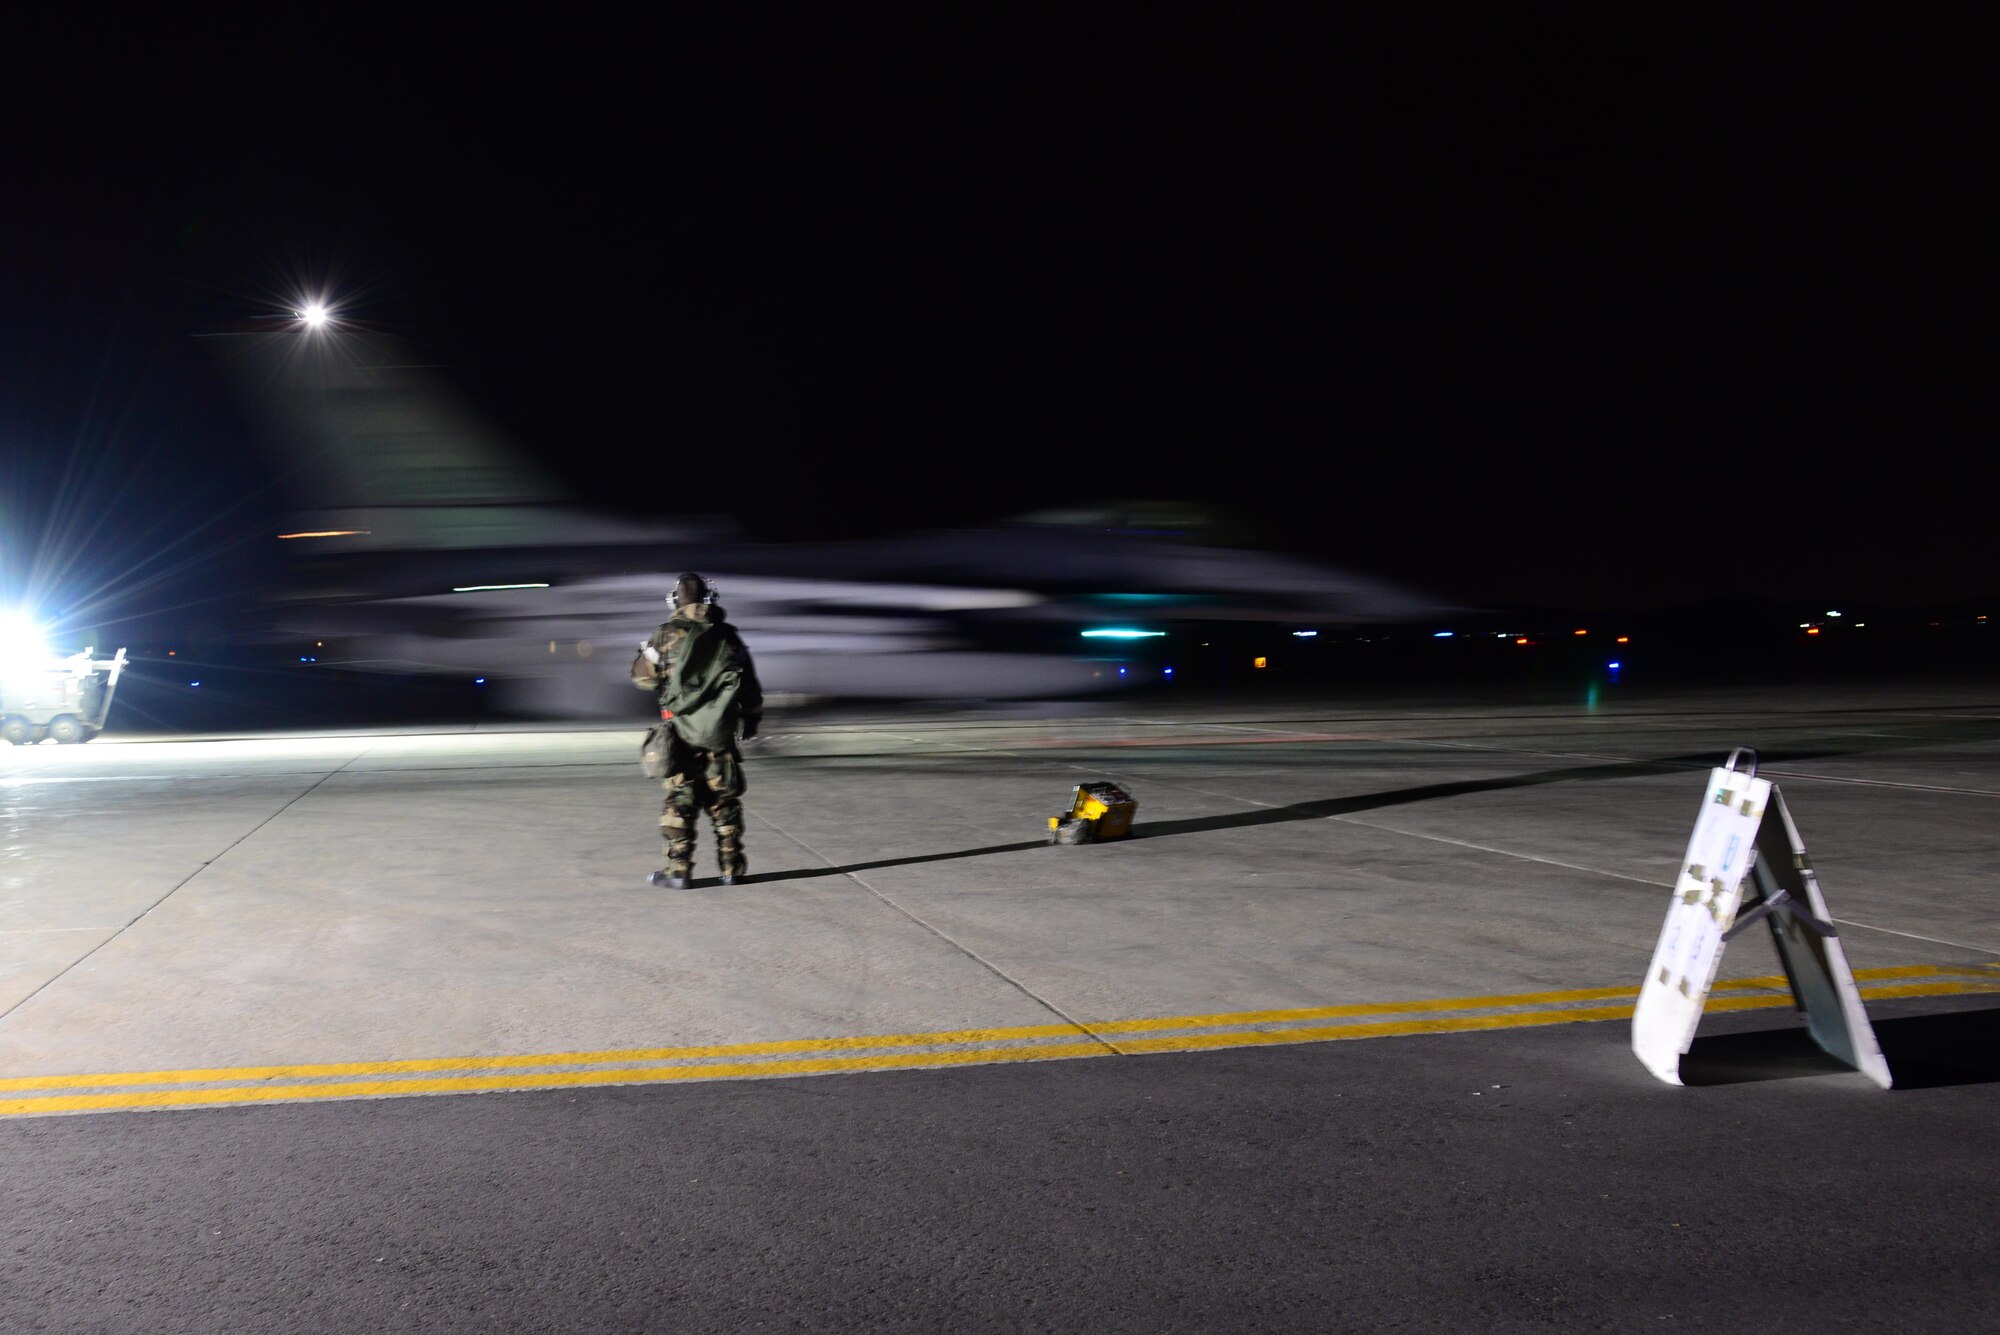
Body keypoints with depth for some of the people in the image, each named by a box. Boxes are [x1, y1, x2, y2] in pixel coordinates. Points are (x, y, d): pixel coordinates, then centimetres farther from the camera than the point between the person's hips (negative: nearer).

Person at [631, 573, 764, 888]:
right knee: (724, 801, 9)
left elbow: (643, 678, 4)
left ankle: (678, 869, 2)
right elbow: (750, 684, 6)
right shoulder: (727, 636, 2)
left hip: (682, 732, -2)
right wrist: (751, 719, 19)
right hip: (720, 733, 2)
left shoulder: (666, 635, -4)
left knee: (679, 800, 4)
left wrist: (647, 651, 24)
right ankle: (732, 868, 13)